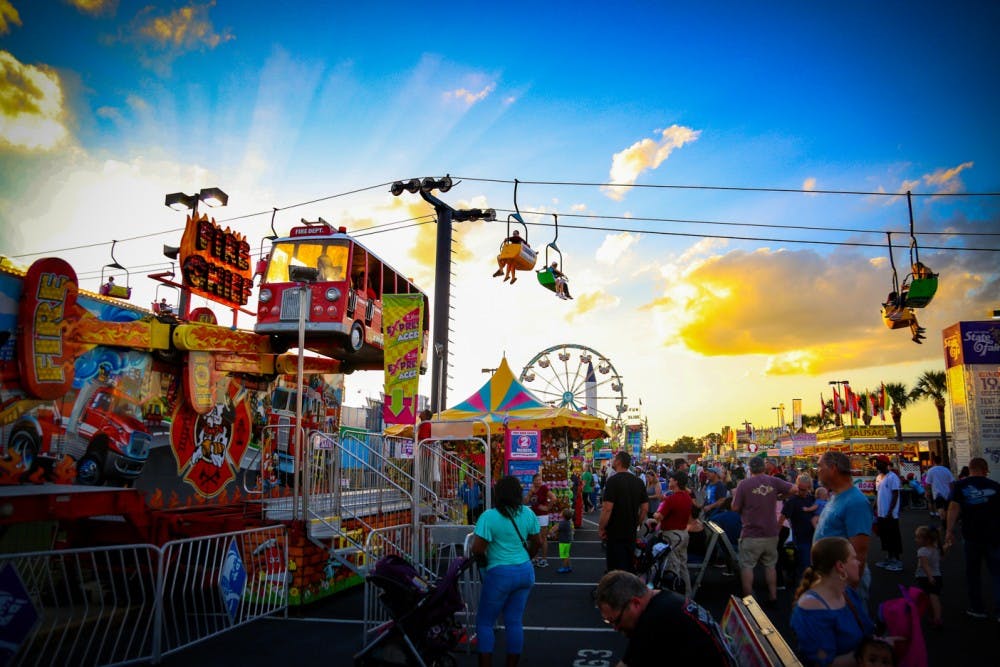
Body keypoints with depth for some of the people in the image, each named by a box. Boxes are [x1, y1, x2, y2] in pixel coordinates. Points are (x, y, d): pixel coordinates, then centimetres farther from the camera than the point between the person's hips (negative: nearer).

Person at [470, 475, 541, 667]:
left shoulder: (489, 517, -17)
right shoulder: (528, 514, 0)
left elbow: (477, 549, -19)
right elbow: (536, 543, 11)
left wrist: (471, 548, 3)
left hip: (500, 574, -5)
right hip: (525, 572, 6)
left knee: (484, 622, 10)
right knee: (515, 622, 14)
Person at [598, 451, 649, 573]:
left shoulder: (613, 480, -16)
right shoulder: (638, 482, 5)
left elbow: (607, 508, -21)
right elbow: (645, 508, 8)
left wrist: (601, 528, -10)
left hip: (615, 534, -7)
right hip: (631, 534, 7)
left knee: (616, 569, -1)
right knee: (629, 567, 19)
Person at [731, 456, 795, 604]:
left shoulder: (744, 484, -13)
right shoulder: (773, 481, -4)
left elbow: (735, 507, -11)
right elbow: (793, 489, 1)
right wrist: (777, 495, 16)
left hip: (751, 535, -4)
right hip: (771, 533, 4)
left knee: (747, 566, 6)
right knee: (770, 565, 19)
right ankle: (773, 596, 24)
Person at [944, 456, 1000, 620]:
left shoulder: (960, 486, -2)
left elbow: (953, 508, -11)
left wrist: (950, 531, -11)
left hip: (971, 536, 0)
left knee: (973, 572, 14)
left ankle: (977, 609, 19)